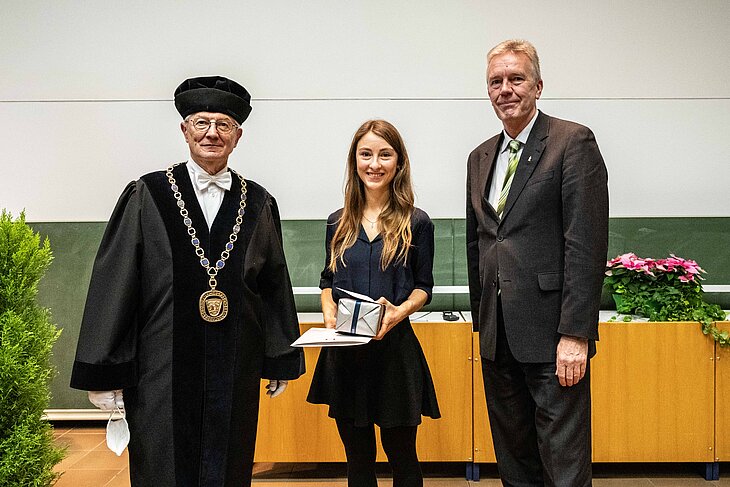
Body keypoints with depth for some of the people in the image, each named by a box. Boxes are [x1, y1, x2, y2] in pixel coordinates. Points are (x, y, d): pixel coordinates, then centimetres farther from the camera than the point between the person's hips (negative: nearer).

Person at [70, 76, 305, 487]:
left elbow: (276, 285, 10)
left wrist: (283, 360, 11)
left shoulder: (259, 203, 6)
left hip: (236, 370, 3)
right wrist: (104, 373, -4)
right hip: (162, 370, -2)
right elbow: (113, 285, -2)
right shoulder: (147, 196, -2)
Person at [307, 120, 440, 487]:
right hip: (345, 350, 3)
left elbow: (423, 286, 3)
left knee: (401, 453, 10)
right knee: (357, 455, 14)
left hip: (395, 349, -2)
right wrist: (329, 315, -5)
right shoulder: (338, 222, 7)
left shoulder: (416, 223, -1)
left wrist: (399, 312, -16)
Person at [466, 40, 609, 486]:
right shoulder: (481, 157, 15)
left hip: (552, 333, -6)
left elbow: (587, 244, -13)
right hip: (498, 335, 7)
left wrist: (575, 334, -18)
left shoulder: (573, 142, -6)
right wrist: (482, 321, 16)